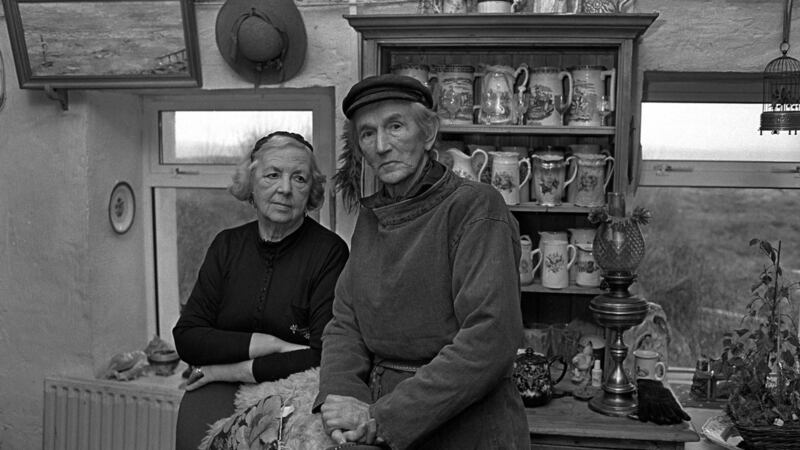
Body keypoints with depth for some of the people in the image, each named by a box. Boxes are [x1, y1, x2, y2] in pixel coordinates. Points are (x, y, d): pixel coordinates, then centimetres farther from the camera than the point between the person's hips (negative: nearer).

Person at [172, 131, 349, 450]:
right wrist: (272, 345, -12)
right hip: (220, 398, 3)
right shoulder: (227, 246, 9)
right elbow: (186, 337, 1)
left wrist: (236, 369, -9)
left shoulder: (329, 251, -5)